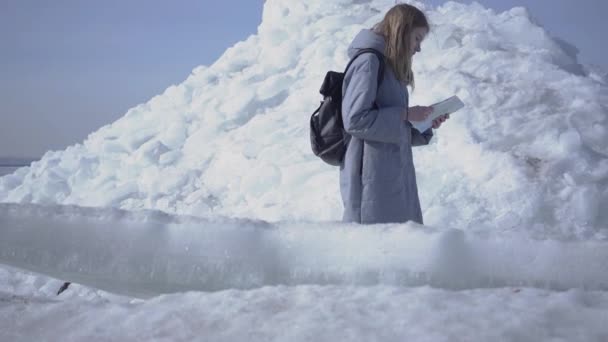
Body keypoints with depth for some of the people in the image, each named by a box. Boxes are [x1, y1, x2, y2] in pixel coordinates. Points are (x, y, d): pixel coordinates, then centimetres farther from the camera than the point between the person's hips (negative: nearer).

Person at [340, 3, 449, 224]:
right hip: (374, 178, -9)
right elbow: (355, 120, -18)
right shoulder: (369, 60, -8)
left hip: (396, 176, 9)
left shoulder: (392, 71, 19)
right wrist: (405, 114, -13)